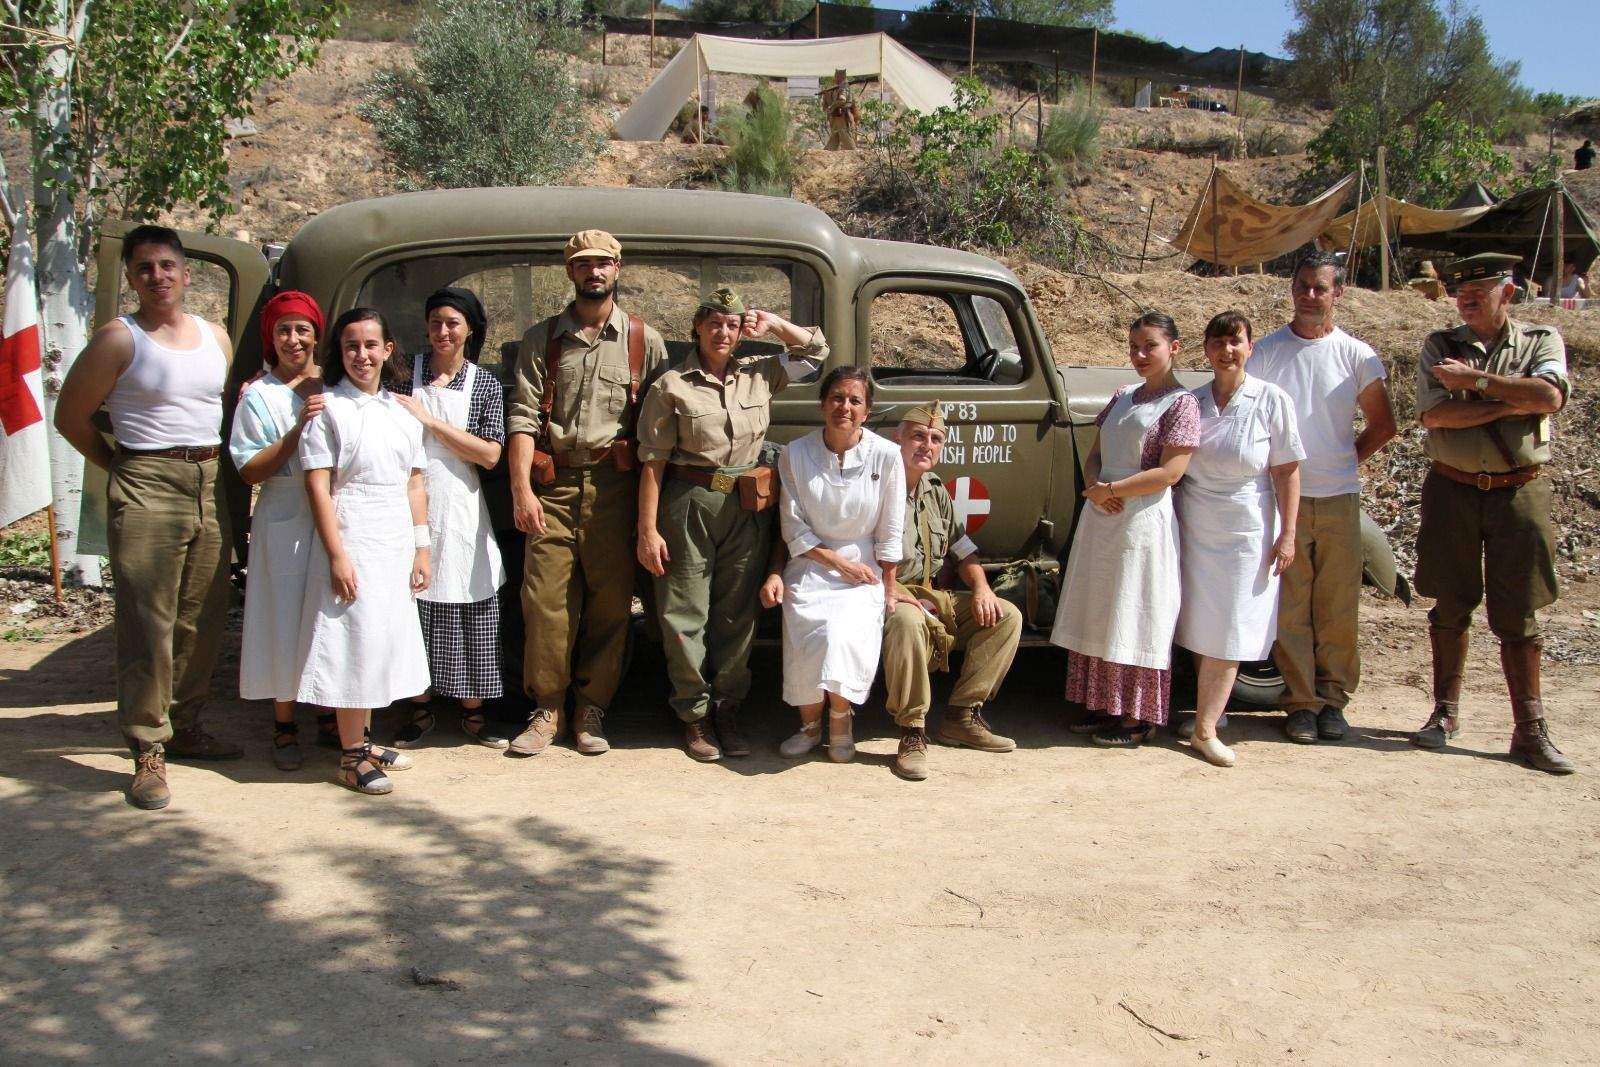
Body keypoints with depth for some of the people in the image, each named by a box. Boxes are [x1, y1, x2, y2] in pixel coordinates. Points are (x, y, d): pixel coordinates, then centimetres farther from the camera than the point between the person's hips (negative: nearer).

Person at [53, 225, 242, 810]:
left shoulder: (216, 336, 14)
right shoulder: (119, 339, -2)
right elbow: (71, 415, 2)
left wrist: (219, 464, 12)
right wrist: (120, 467, 1)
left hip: (211, 486, 5)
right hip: (147, 489, -5)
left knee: (203, 618, 9)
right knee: (148, 621, -7)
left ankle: (185, 727, 22)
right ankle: (148, 750, -2)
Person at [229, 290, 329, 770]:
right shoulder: (259, 396, 0)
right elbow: (250, 471, -8)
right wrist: (299, 429, -16)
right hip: (285, 524, -3)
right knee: (287, 622, -1)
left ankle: (329, 718, 22)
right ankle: (284, 727, 12)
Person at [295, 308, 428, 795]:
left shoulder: (402, 410, 11)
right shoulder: (328, 407, -5)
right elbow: (317, 485, -11)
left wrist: (421, 547, 7)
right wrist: (337, 555, -16)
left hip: (396, 542, 6)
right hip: (351, 538, -6)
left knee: (382, 640, 11)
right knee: (353, 640, -3)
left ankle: (362, 740, 24)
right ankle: (351, 757, 6)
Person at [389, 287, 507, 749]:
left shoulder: (485, 384, 4)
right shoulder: (405, 375, 5)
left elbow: (490, 454, -6)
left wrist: (430, 420, -10)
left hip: (461, 510, 0)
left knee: (472, 613, 3)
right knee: (414, 609, 2)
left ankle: (472, 712, 17)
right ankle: (420, 709, 18)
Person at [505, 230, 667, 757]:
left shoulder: (644, 342, 9)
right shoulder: (542, 339, 10)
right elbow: (523, 417, 3)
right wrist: (521, 489, -8)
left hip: (614, 485, 0)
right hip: (553, 485, 0)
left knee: (609, 602, 2)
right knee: (546, 599, -2)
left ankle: (591, 711, 15)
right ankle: (546, 710, 10)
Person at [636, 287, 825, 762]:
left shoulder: (759, 374, 9)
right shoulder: (671, 386, -2)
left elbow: (816, 349, 21)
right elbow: (653, 462, -5)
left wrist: (771, 324, 4)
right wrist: (648, 531, -10)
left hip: (747, 509, 4)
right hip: (690, 505, -3)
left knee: (737, 613, 8)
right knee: (686, 613, -1)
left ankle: (727, 712, 18)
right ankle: (695, 715, 11)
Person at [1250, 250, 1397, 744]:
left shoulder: (1357, 356, 3)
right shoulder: (1267, 351, 3)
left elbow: (1382, 425, 11)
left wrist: (1344, 461, 5)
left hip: (1339, 499, 1)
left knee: (1338, 607, 4)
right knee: (1290, 608, 1)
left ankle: (1334, 699, 16)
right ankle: (1301, 703, 9)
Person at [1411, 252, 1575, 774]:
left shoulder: (1541, 341, 4)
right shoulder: (1440, 345, 5)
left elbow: (1550, 396, -17)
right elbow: (1433, 414, -11)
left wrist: (1475, 381, -15)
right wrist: (1511, 402, -13)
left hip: (1519, 492, -1)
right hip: (1452, 490, 1)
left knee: (1518, 615, 2)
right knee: (1451, 607, 9)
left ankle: (1530, 730, 6)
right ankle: (1445, 712, 22)